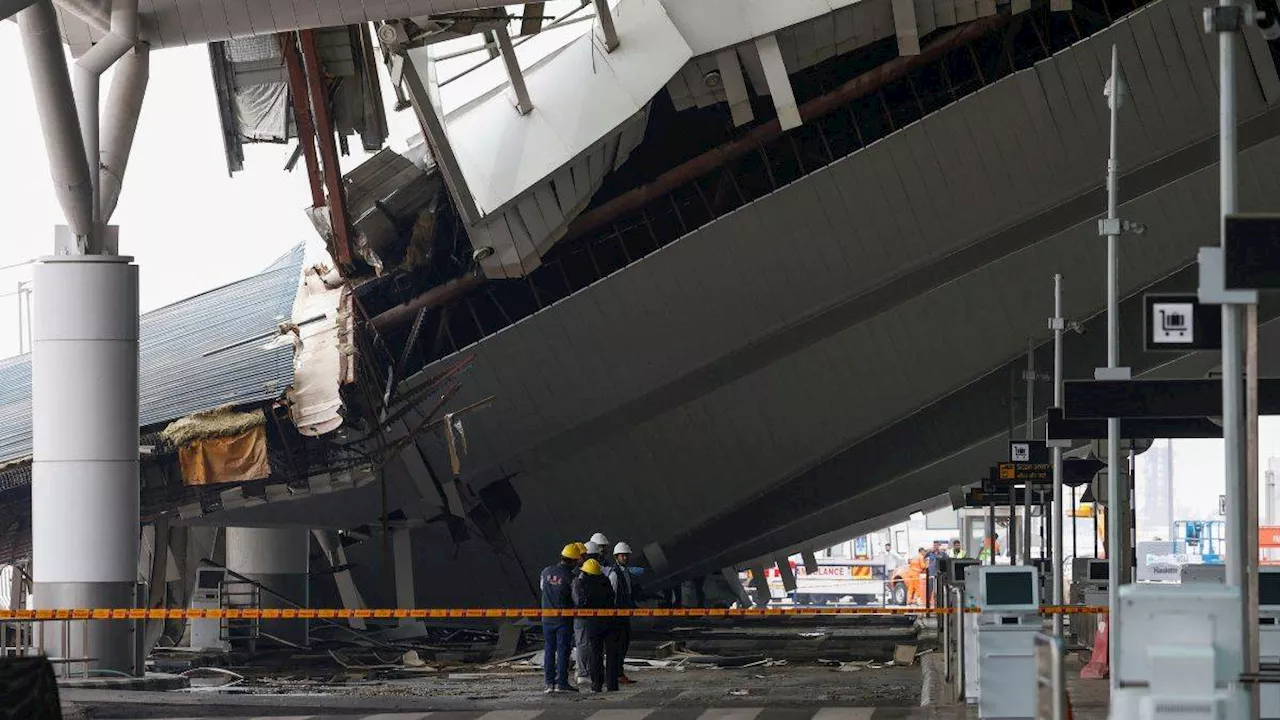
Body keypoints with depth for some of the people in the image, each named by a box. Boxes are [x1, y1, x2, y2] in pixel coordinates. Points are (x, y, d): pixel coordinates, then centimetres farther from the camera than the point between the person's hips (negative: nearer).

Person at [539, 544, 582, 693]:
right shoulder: (571, 577, -15)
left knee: (549, 649, 10)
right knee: (563, 650, 0)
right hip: (564, 619, -5)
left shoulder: (547, 571, 1)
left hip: (547, 618, 5)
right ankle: (561, 682, -3)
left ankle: (549, 682, 9)